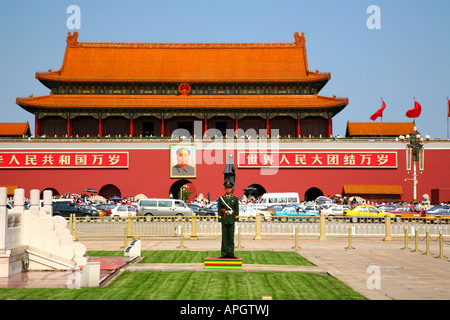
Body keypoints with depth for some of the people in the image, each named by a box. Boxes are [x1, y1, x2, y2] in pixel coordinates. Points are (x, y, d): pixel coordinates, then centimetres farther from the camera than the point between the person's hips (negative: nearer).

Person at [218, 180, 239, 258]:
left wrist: (237, 219, -2)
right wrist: (219, 219, -3)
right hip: (224, 220, 0)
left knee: (231, 237, 1)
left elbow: (237, 209, 3)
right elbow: (219, 209, 2)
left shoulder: (235, 198, 3)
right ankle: (224, 254, 4)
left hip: (232, 219, 0)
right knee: (224, 237, 1)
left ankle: (230, 253, 5)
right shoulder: (221, 198, 2)